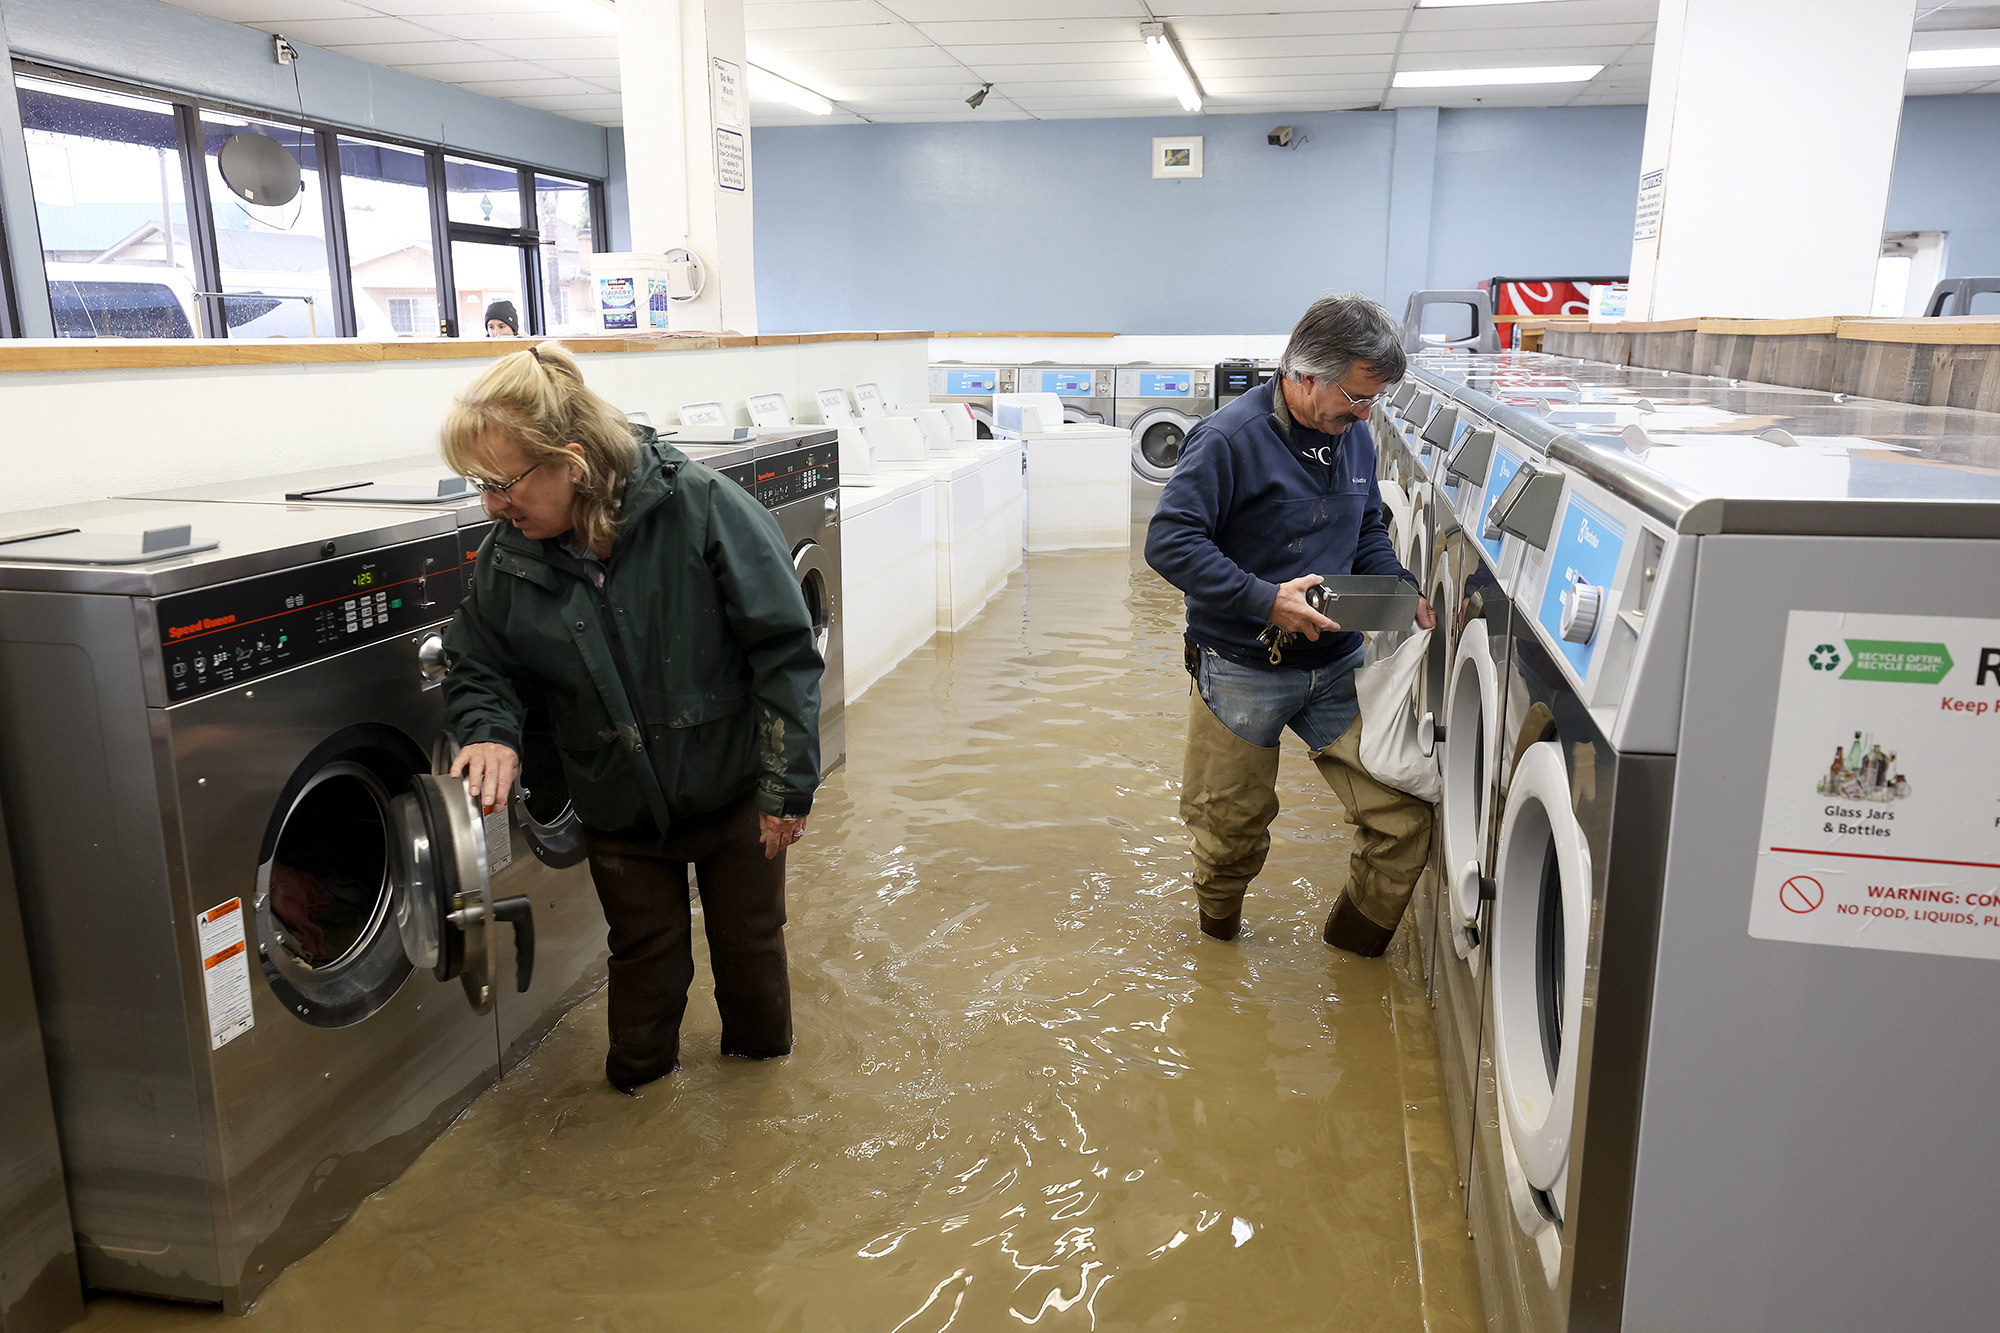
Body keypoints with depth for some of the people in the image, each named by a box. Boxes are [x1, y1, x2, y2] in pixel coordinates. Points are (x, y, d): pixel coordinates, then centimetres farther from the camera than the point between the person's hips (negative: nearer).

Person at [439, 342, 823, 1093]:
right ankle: (640, 1075, 44)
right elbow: (478, 667, 5)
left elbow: (784, 648, -20)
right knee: (645, 950, 19)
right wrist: (492, 733, -19)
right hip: (620, 808, 2)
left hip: (733, 788, -2)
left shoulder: (703, 509, -23)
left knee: (749, 936, 19)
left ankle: (759, 1046, 47)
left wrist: (788, 784, -17)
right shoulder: (508, 558, -11)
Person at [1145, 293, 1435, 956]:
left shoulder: (1354, 436, 6)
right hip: (1242, 672, -5)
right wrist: (1266, 600, -26)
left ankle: (1355, 937, 25)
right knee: (1234, 829, 11)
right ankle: (1218, 923, 44)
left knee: (1406, 816, -2)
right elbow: (1169, 540, -20)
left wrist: (1402, 592, 0)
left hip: (1337, 666, 6)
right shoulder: (1231, 438, -16)